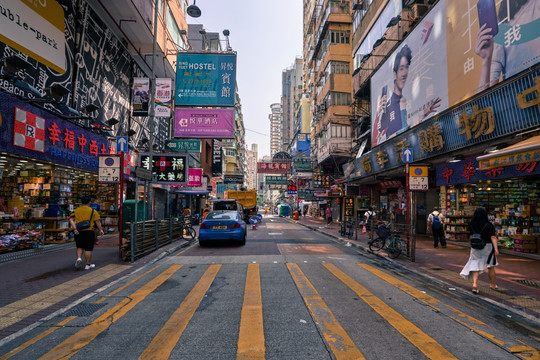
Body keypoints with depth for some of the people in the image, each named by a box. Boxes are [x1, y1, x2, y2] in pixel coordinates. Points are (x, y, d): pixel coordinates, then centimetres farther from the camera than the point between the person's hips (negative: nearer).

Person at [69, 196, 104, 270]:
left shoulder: (76, 210, 7)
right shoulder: (93, 211, -2)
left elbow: (71, 219, -3)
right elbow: (97, 221, -4)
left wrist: (74, 229, -8)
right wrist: (101, 230, 5)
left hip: (78, 232, 3)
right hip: (89, 231, -3)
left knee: (80, 247, 22)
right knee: (88, 249, 4)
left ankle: (79, 258, -1)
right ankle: (88, 265, 12)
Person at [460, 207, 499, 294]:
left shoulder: (472, 225, -4)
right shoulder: (489, 225, -13)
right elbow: (493, 237, -19)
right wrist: (496, 249, -22)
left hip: (475, 247, 2)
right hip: (487, 247, -2)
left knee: (475, 265, 3)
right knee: (491, 267, 16)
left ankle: (474, 283, -14)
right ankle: (492, 284, 31)